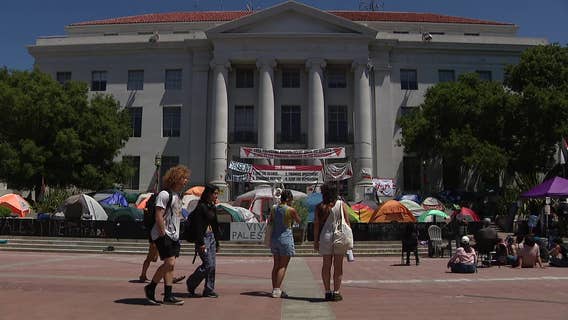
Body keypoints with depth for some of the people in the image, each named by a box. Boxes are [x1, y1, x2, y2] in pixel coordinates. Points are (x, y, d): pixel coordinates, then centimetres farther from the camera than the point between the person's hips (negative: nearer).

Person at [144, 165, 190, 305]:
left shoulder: (177, 195, 17)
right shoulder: (164, 194, -11)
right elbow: (158, 216, -17)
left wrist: (176, 235, 17)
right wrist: (163, 234, -20)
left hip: (174, 236, 9)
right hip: (163, 235, -9)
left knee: (170, 265, 7)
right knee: (170, 262, -14)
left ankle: (168, 296, 10)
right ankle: (150, 288, 1)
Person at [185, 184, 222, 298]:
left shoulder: (213, 208, 13)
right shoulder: (201, 207, -11)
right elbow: (197, 226, -16)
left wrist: (217, 242, 18)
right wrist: (201, 243, -20)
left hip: (212, 237, 8)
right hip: (203, 238, -8)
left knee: (212, 265, 5)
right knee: (208, 264, -10)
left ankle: (209, 290, 12)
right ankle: (191, 283, 11)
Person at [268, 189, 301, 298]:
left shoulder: (274, 209, 3)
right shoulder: (291, 210, -12)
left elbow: (269, 222, 9)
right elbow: (298, 221, 4)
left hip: (274, 238, 6)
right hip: (285, 238, -6)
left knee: (276, 265, 13)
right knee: (283, 266, -1)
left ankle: (275, 289, 16)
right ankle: (277, 290, -5)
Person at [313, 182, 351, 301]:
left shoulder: (320, 207, 0)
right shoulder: (341, 204, -2)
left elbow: (316, 225, 0)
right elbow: (346, 222, -3)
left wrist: (315, 241, 7)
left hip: (325, 237, 1)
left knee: (326, 265, 10)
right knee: (338, 266, 6)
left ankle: (327, 292, 13)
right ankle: (336, 292, 6)